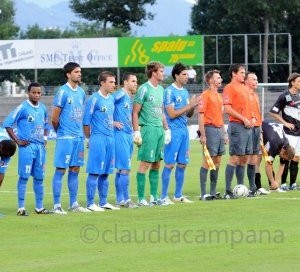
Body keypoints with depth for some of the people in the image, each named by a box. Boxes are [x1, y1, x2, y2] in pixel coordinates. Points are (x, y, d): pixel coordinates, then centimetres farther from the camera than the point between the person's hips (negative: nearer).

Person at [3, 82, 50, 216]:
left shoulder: (43, 108, 11)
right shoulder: (22, 108, -8)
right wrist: (17, 141, -10)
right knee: (24, 177, -6)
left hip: (40, 146, 6)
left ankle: (39, 207, 16)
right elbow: (7, 124, -8)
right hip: (27, 146, -6)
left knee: (39, 177, 9)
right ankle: (21, 207, -4)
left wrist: (45, 137, 12)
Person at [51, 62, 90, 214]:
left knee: (75, 170, 10)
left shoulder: (81, 92, 11)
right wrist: (61, 132, 5)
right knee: (60, 170, -4)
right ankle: (57, 206, -2)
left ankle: (74, 204, 16)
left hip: (78, 137, 7)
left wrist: (81, 133, 11)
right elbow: (54, 118, -8)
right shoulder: (63, 92, -10)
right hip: (65, 138, -7)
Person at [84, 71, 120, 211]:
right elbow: (86, 122, -8)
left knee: (105, 173, 11)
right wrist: (89, 139, -3)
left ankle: (103, 202, 17)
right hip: (98, 139, -7)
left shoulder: (111, 99, 14)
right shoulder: (94, 99, -9)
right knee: (94, 172, -6)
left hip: (110, 138, 7)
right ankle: (90, 203, -4)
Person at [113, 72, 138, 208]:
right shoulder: (120, 94, -9)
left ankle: (120, 199, 13)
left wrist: (134, 132, 15)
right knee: (125, 168, -9)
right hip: (121, 134, -9)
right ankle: (125, 199, -6)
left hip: (128, 135, 9)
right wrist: (112, 122, -17)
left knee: (121, 169, 10)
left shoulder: (130, 98, 17)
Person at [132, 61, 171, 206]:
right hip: (148, 129, -8)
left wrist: (166, 129, 18)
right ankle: (141, 199, -5)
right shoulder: (144, 89, -8)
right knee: (145, 163, -7)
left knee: (156, 164, 10)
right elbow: (135, 112, -10)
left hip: (159, 129, 8)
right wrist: (136, 132, -17)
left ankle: (154, 197, 16)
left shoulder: (160, 89, 15)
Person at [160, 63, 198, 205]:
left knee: (182, 164, 9)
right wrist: (189, 106, -14)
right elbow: (172, 114, -15)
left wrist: (193, 106, -2)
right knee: (170, 164, -6)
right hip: (173, 131, -8)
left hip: (184, 130, 8)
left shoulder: (185, 92, 15)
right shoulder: (169, 91, -9)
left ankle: (178, 195, 17)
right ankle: (164, 196, -3)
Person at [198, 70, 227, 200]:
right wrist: (202, 135, -18)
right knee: (207, 161, -7)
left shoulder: (219, 96, 17)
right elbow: (200, 115, -13)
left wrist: (224, 133, 20)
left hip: (219, 130, 8)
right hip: (210, 129, -8)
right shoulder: (205, 95, -8)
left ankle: (213, 192, 14)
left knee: (217, 162, 8)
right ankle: (203, 194, -5)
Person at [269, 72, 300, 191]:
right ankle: (283, 184, 0)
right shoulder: (285, 96, -8)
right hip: (290, 132, -7)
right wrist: (285, 123, -11)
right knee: (286, 158, -5)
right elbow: (273, 112, -9)